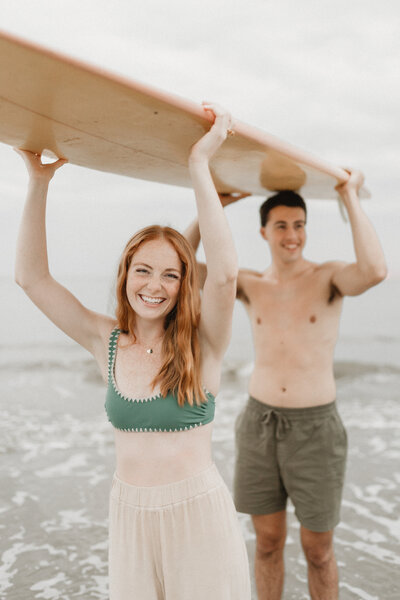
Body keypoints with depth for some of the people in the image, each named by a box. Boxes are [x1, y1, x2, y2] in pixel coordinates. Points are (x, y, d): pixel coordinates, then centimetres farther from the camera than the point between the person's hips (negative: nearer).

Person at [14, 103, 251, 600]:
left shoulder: (200, 345, -10)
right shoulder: (107, 343, 0)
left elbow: (224, 273, -28)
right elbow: (31, 277, -3)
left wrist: (199, 165, -27)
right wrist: (38, 181, -9)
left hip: (199, 516, -3)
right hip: (129, 517, 3)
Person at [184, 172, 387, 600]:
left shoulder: (329, 276, -6)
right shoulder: (250, 284, 4)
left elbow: (375, 271, -30)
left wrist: (350, 197, -20)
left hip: (315, 429, -3)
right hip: (260, 424, 3)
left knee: (318, 551, 10)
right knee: (267, 541, 15)